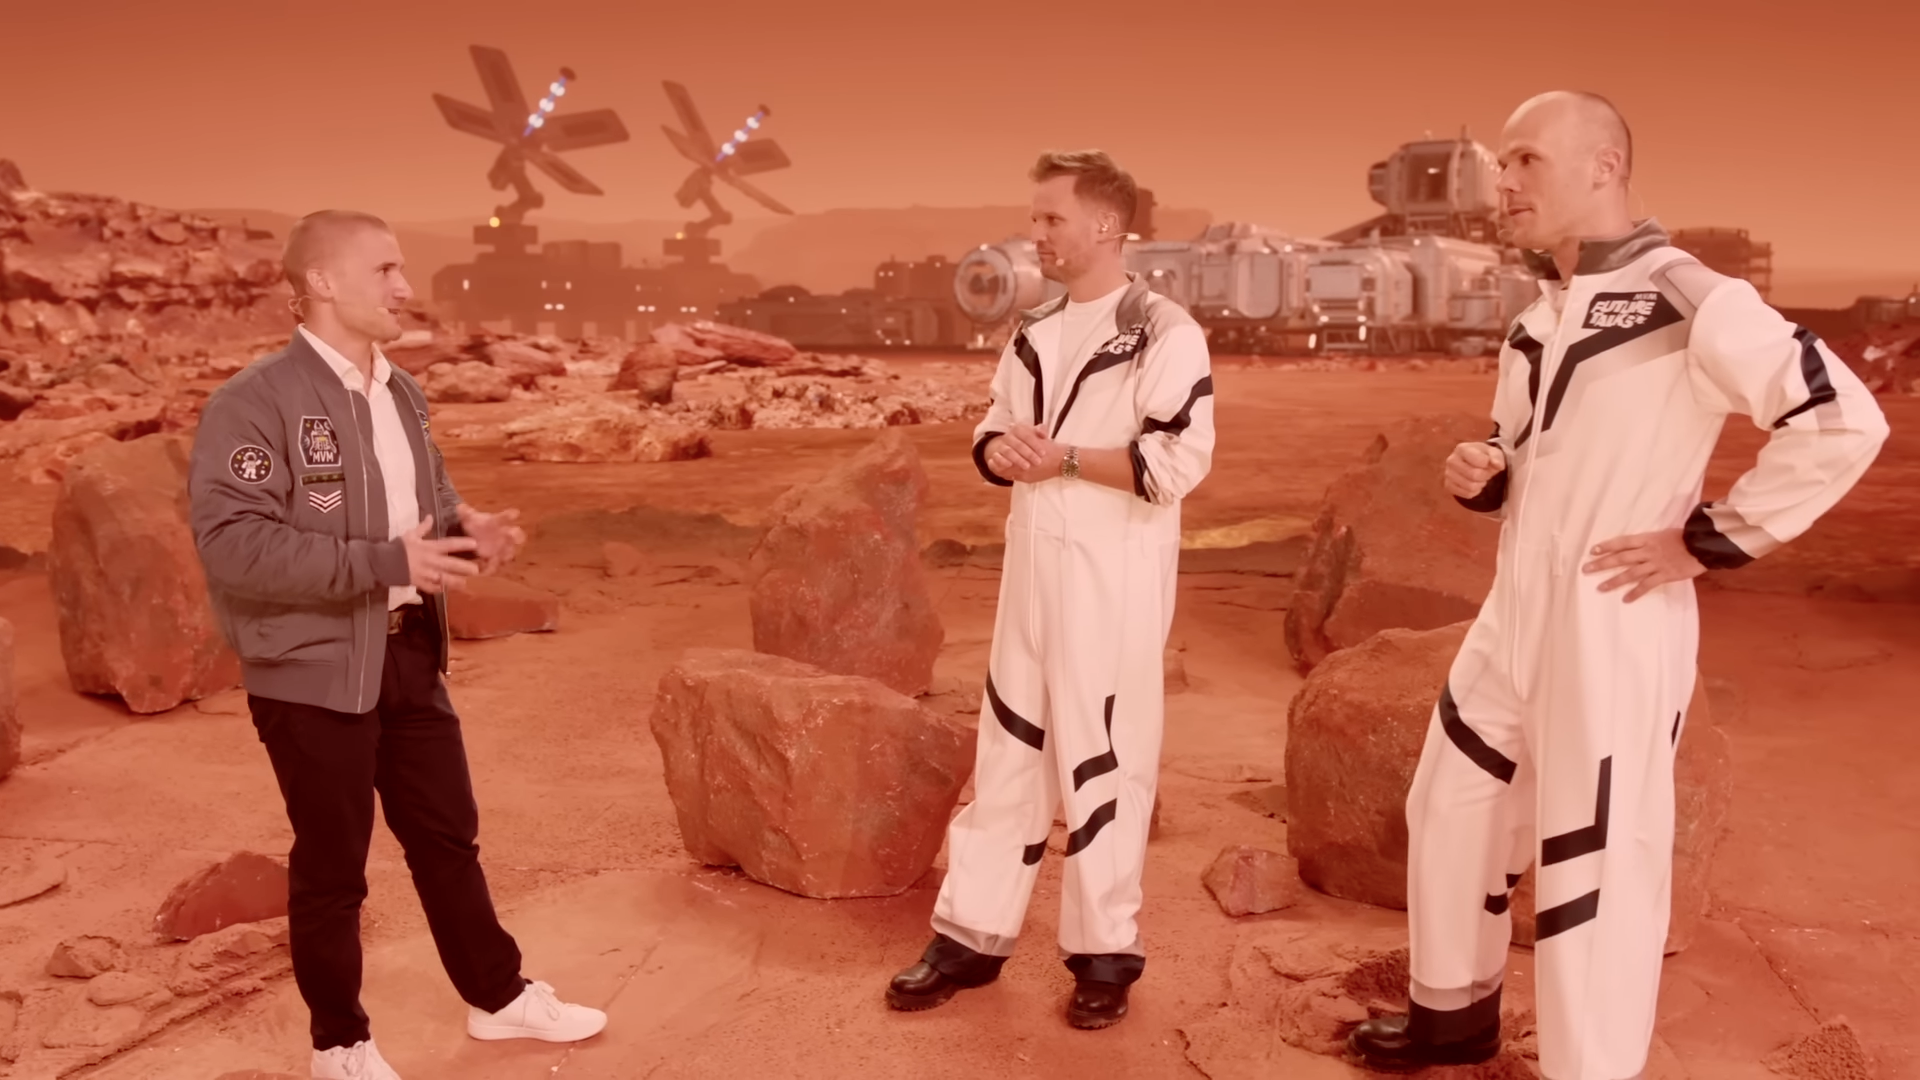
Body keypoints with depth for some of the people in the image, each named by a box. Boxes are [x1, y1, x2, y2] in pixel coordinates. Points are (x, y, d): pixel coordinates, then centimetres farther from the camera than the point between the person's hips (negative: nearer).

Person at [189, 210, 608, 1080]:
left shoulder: (400, 395, 8)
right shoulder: (253, 404, -17)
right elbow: (233, 547, -25)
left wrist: (467, 530, -2)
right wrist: (385, 562, -27)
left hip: (410, 655, 7)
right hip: (315, 672, -7)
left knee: (448, 836, 18)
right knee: (332, 865, 8)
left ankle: (499, 995, 34)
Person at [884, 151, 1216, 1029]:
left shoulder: (1164, 332, -10)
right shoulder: (1035, 333, 13)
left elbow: (1177, 461, -17)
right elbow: (995, 431, 19)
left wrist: (1063, 457, -17)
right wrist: (1002, 452, -4)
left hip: (1114, 574, -6)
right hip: (1032, 564, 7)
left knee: (1101, 760, 2)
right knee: (1007, 750, 12)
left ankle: (1105, 952, 18)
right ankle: (972, 936, 23)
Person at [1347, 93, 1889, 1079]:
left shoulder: (1689, 302, -15)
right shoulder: (1537, 320, 11)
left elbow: (1844, 421, -19)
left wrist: (1712, 539, -16)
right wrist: (1479, 476, 0)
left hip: (1613, 625, -8)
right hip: (1512, 618, 9)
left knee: (1595, 859, 0)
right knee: (1449, 810, 18)